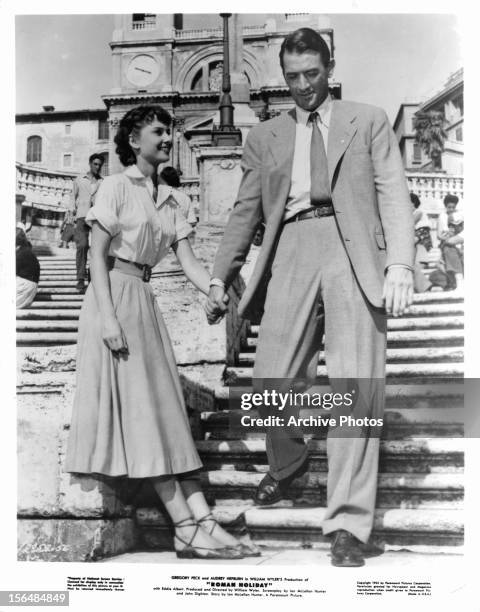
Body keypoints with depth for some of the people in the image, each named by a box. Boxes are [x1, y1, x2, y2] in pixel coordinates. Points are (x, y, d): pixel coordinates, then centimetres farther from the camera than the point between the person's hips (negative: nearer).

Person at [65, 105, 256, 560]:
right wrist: (108, 317, -19)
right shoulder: (116, 186, -2)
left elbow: (189, 264, 7)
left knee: (166, 411, 1)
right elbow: (97, 255, -9)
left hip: (145, 302, 7)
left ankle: (201, 522, -1)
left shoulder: (167, 205, 17)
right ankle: (187, 527, -8)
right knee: (140, 408, -8)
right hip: (115, 296, -7)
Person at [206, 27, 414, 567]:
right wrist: (219, 278, 10)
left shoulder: (368, 121, 16)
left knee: (356, 389, -9)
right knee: (271, 382, -2)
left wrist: (400, 265, -9)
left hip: (354, 251, -2)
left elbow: (393, 194, 6)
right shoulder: (264, 137, 22)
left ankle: (348, 525, -2)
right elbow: (245, 212, 20)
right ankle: (286, 462, 31)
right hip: (290, 254, 2)